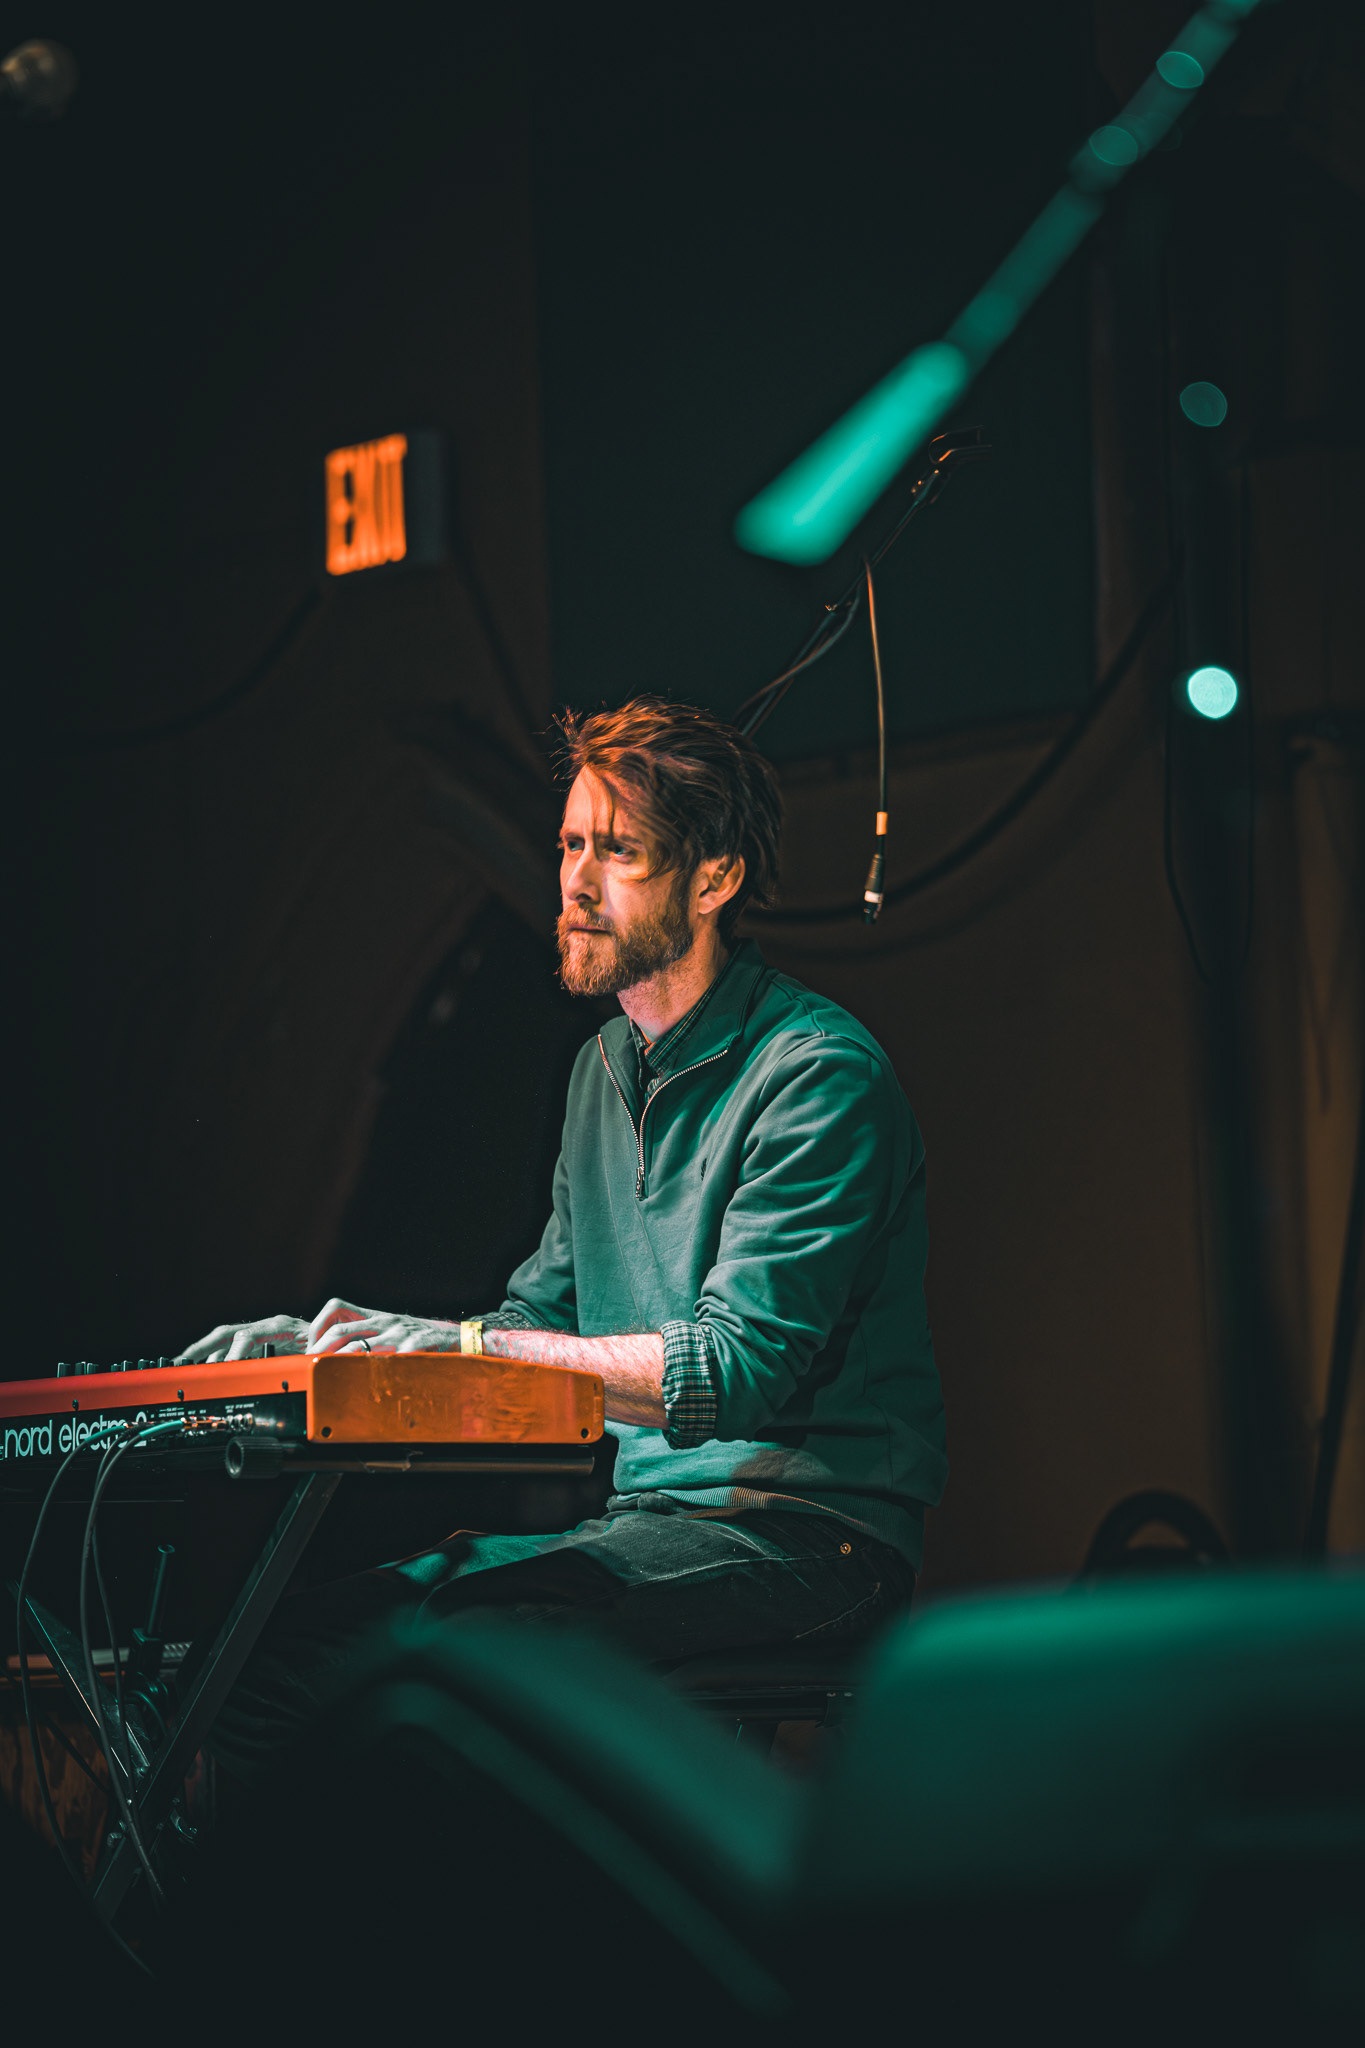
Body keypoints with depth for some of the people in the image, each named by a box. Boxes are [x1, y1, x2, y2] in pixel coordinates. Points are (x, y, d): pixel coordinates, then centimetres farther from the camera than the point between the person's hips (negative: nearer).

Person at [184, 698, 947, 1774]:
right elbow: (544, 1319, 22)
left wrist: (459, 1344, -22)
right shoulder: (605, 1070, 17)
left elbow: (738, 1369, -19)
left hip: (808, 1525, -8)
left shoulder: (817, 1072, -11)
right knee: (286, 1641, -12)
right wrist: (350, 1341, 4)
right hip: (642, 1515, 8)